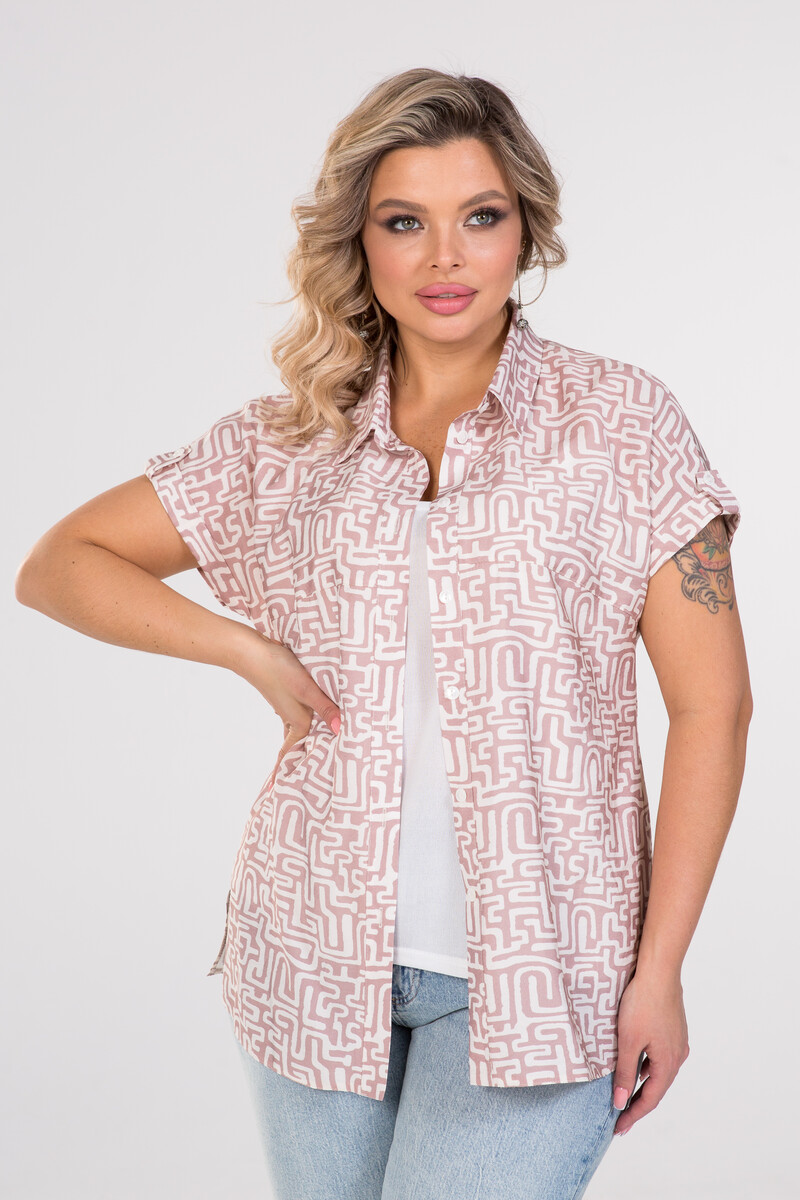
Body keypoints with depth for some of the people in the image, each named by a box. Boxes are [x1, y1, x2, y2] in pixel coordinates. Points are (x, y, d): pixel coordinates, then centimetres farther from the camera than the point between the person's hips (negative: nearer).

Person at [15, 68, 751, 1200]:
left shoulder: (619, 419, -3)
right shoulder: (287, 444, 4)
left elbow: (711, 704, -4)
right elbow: (60, 563, 10)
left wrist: (658, 970, -7)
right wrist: (251, 649, -4)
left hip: (537, 972, -3)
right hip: (319, 960, 3)